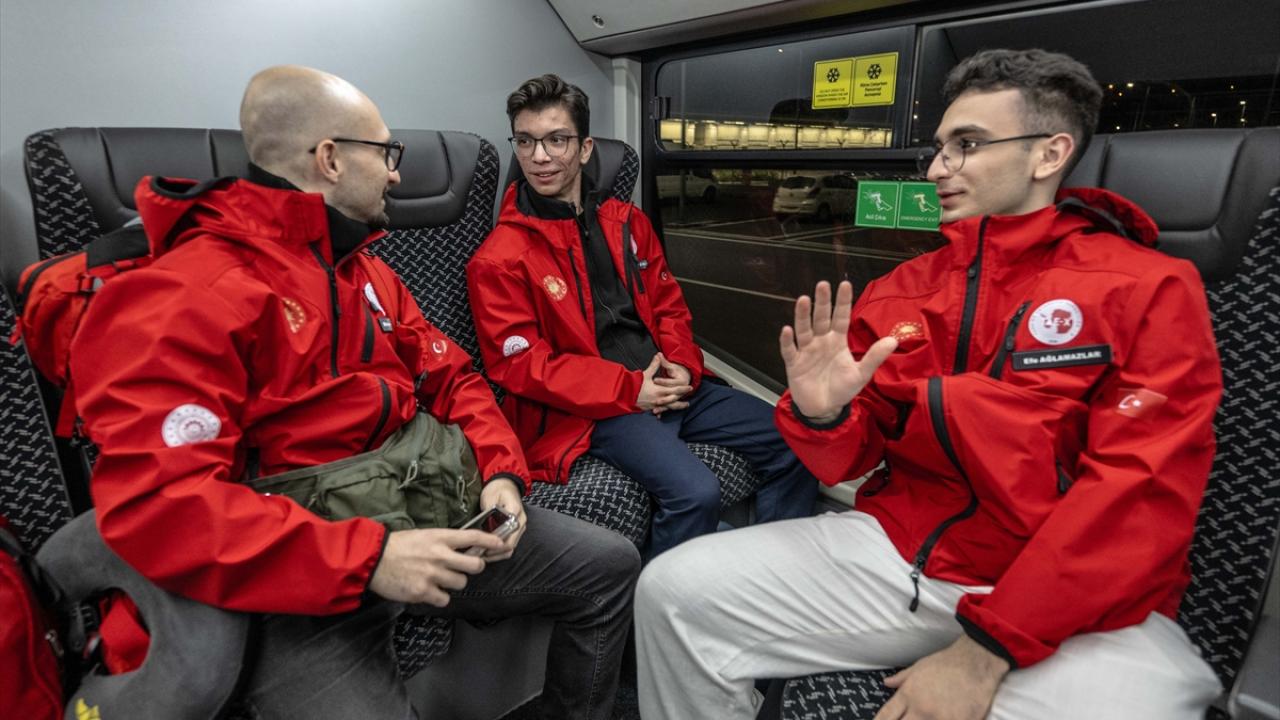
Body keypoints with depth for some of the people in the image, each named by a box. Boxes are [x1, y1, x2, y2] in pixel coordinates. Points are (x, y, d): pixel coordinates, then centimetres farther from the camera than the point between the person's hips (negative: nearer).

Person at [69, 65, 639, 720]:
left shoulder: (365, 270, 13)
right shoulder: (188, 292, -14)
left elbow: (449, 378, 14)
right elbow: (153, 503, -23)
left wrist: (500, 471, -4)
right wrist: (366, 558, -28)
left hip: (417, 513, 8)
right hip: (297, 580, -7)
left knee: (610, 566, 5)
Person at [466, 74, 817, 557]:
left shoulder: (627, 222, 14)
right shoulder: (499, 259, -5)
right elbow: (521, 365, -11)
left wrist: (683, 365, -3)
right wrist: (629, 390, -16)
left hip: (669, 389, 7)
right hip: (592, 410, -6)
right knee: (695, 492, -30)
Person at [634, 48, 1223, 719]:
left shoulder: (1149, 290, -3)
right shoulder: (902, 288, 7)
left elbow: (1141, 496, -11)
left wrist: (984, 651, -16)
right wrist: (821, 417, -14)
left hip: (1072, 603, -2)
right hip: (891, 552, 3)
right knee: (673, 592, -8)